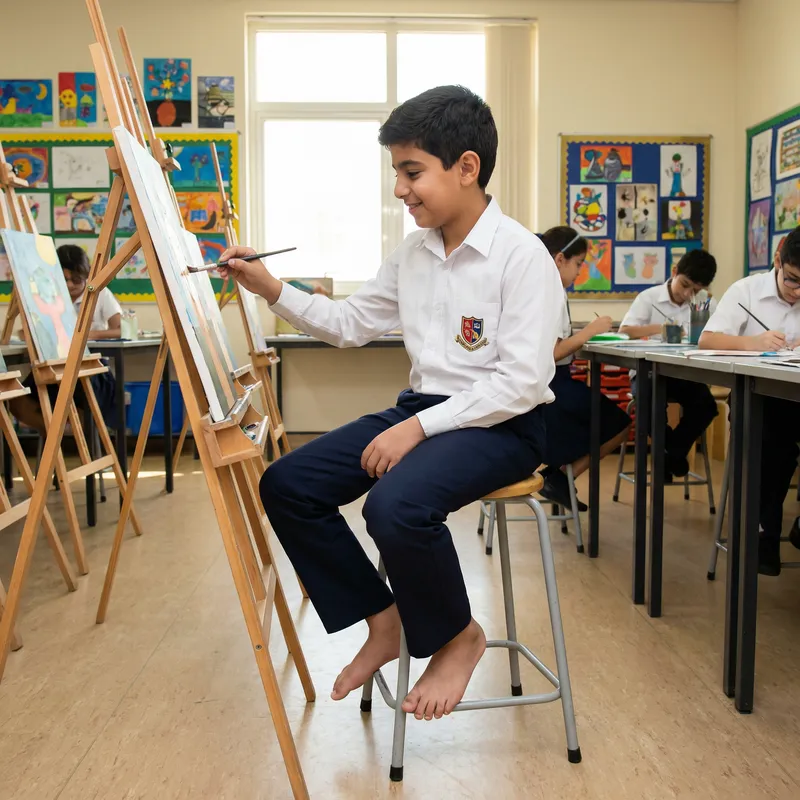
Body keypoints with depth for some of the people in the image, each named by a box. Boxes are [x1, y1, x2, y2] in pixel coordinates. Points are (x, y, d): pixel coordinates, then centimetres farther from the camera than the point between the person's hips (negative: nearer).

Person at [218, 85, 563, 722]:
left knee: (396, 505, -35)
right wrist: (272, 291, 6)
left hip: (501, 424, -7)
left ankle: (457, 638, -3)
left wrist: (419, 428, -23)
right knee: (286, 485, -5)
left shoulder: (522, 256, -13)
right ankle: (383, 621, 10)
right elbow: (352, 323, 19)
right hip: (423, 408, 8)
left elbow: (522, 382, -19)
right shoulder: (414, 253, 10)